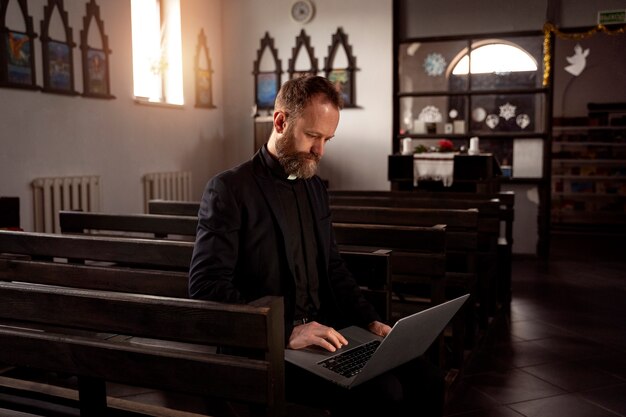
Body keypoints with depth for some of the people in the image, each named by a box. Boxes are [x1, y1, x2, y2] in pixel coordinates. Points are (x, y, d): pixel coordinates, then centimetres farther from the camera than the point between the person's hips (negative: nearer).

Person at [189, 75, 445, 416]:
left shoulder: (315, 187, 14)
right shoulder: (229, 190, -10)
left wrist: (370, 321, 2)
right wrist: (287, 333, -24)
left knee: (425, 380, -9)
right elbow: (206, 287, -17)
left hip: (322, 332, 7)